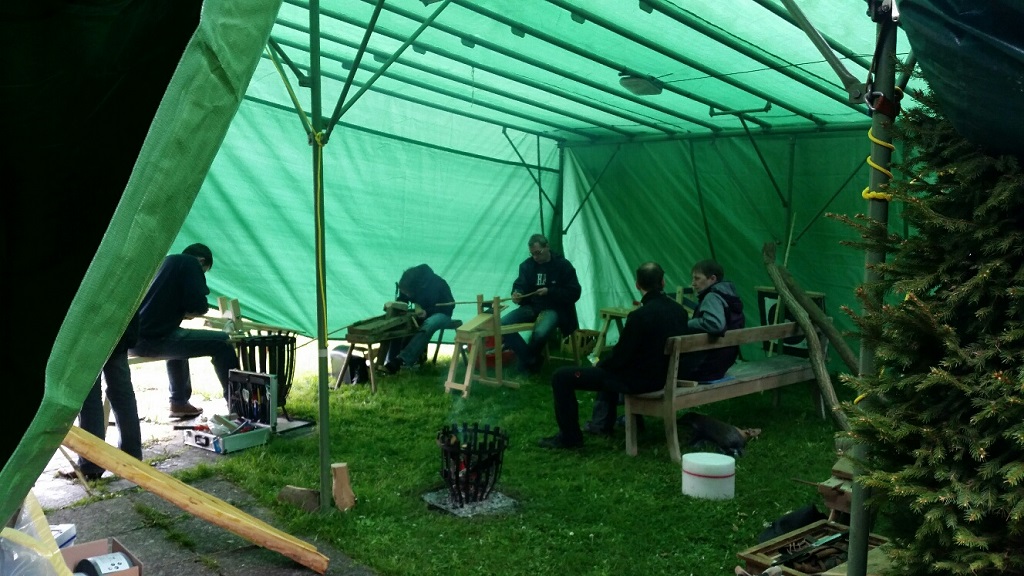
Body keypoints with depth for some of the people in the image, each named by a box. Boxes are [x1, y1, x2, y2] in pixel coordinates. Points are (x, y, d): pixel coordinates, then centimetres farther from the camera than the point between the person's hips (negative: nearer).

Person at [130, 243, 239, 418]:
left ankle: (179, 402, 36)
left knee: (179, 340, 36)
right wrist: (187, 312, 13)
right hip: (154, 338, -9)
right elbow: (198, 307, -9)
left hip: (132, 337, 9)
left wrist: (182, 311, 20)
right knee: (222, 342, -2)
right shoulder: (190, 263, 2)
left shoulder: (164, 262, 25)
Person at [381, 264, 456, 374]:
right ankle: (390, 361, -25)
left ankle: (401, 360, -49)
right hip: (422, 313, 6)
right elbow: (401, 301, 1)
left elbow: (449, 305, -22)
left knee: (427, 326, -40)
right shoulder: (409, 285, -11)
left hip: (441, 313, -6)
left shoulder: (437, 284, -28)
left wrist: (427, 312, -36)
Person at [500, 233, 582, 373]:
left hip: (554, 308, -5)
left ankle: (527, 359, -1)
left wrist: (550, 292, -19)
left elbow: (574, 293, -8)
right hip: (532, 306, 5)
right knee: (502, 324, -20)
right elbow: (520, 285, 5)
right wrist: (517, 294, -21)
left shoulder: (563, 265, -5)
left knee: (540, 333, -37)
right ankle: (532, 359, -8)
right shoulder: (527, 265, 7)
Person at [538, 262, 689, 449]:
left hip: (639, 380, -9)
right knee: (607, 366, 39)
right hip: (664, 374, 9)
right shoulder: (679, 310, -1)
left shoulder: (640, 316, -26)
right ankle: (604, 423, 45)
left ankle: (569, 437, 6)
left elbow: (619, 357, -18)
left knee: (561, 377, -4)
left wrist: (600, 364, 5)